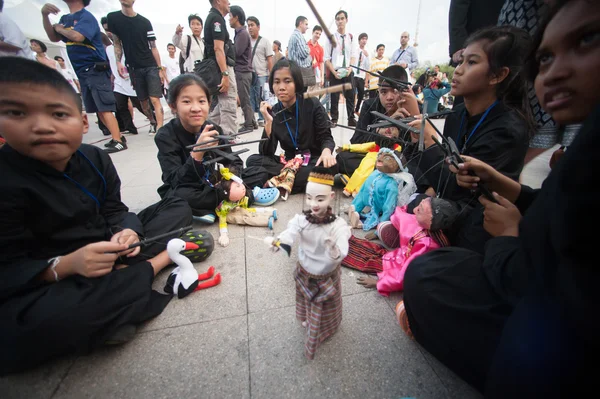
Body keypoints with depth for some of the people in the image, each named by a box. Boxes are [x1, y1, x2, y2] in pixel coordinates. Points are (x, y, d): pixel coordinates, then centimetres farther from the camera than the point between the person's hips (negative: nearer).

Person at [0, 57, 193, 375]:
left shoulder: (94, 158, -3)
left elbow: (114, 210, 1)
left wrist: (127, 232, -20)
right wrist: (64, 266, -35)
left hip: (109, 250, 6)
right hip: (50, 280, -5)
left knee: (178, 207, 3)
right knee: (40, 324, -40)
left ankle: (122, 275, -14)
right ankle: (157, 262, -16)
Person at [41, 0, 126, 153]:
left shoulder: (86, 16, -6)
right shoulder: (65, 18, 17)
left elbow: (78, 36, -21)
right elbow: (54, 38, 13)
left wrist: (60, 29, -3)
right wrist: (44, 15, 1)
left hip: (96, 70, -8)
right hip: (81, 72, 8)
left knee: (104, 108, -15)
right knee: (97, 109, 6)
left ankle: (118, 141, -18)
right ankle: (117, 136, 11)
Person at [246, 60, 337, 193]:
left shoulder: (312, 104, -7)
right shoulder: (273, 112, -2)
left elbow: (326, 137, -6)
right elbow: (266, 154, -8)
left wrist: (326, 151, -30)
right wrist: (268, 122, -22)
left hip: (313, 161, -2)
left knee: (329, 166, -35)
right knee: (252, 160, -19)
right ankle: (303, 179, -25)